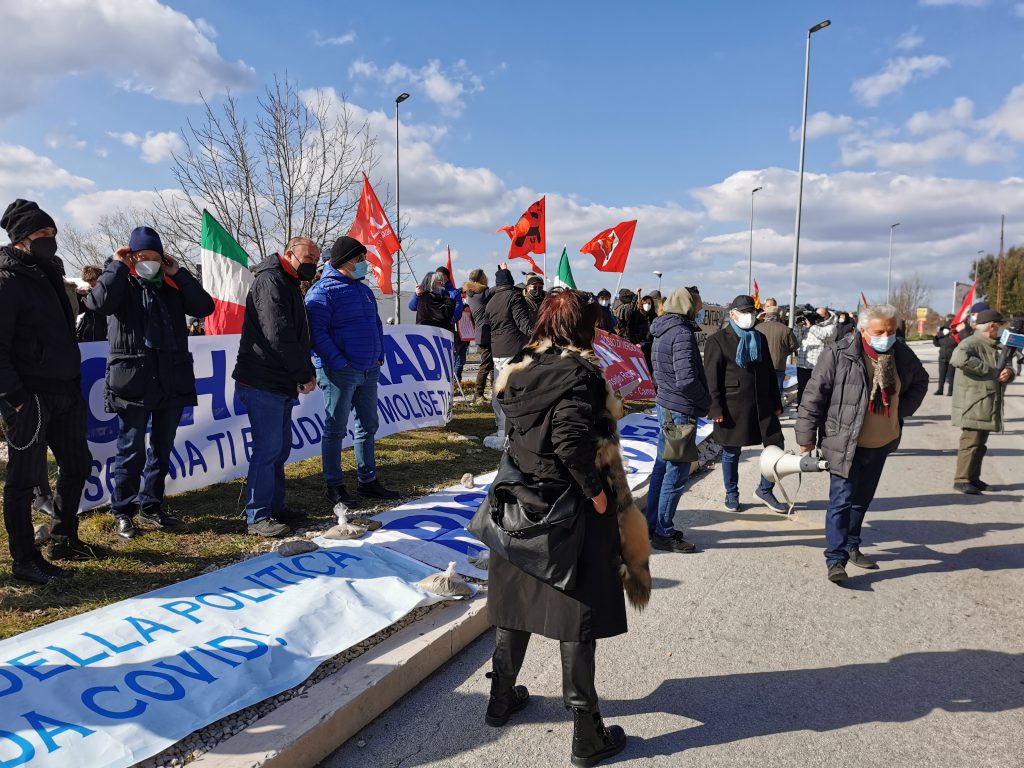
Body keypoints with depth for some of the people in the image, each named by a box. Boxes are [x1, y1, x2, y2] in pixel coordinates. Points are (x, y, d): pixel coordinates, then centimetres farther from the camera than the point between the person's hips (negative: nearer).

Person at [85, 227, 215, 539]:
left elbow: (204, 307, -1)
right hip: (133, 381, -4)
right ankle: (122, 511, 15)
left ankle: (151, 505, 27)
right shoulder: (122, 285, 1)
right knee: (131, 450, 1)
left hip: (172, 381, 4)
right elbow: (98, 302, -20)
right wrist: (116, 265, -11)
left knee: (162, 448, 13)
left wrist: (178, 273, -2)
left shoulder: (172, 287, 12)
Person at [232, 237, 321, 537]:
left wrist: (307, 372, 7)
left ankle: (274, 508, 25)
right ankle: (257, 517, 2)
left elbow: (297, 337, 21)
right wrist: (304, 375, -15)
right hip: (263, 384, -10)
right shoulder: (271, 281, -13)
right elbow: (278, 335, -22)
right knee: (268, 448, -7)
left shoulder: (288, 285, 20)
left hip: (282, 385, 10)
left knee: (280, 448, 15)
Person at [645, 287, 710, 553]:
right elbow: (686, 379, -25)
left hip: (665, 406, 10)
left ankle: (653, 526, 26)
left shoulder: (662, 332, 12)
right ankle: (664, 533, 9)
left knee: (662, 468, 17)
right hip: (680, 411, -10)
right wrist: (706, 400, -9)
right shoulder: (682, 334, -18)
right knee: (676, 473, 0)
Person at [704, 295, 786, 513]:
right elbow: (711, 377, -9)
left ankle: (765, 490, 24)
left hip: (762, 405, 5)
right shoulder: (718, 340, -5)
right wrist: (716, 408, -15)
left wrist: (776, 402, 14)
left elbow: (770, 372, 18)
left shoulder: (760, 339, 14)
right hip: (732, 407, -5)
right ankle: (731, 495, 25)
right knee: (731, 453, 7)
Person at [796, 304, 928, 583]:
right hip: (845, 443, -6)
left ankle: (851, 546, 34)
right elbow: (814, 395, -14)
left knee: (862, 499, 18)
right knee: (842, 500, -8)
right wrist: (806, 437, -13)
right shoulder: (838, 354, -18)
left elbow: (920, 381, 21)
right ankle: (836, 560, -4)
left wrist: (903, 410, 8)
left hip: (882, 443, 6)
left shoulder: (902, 354, 0)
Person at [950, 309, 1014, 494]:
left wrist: (1008, 372, -2)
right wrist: (991, 371, -29)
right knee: (971, 442, -7)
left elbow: (1004, 368, 25)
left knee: (980, 443, 15)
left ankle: (973, 477, 26)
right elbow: (958, 358, -36)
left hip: (988, 406, 10)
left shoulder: (992, 346, 18)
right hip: (973, 405, -10)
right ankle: (961, 479, 2)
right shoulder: (971, 343, -14)